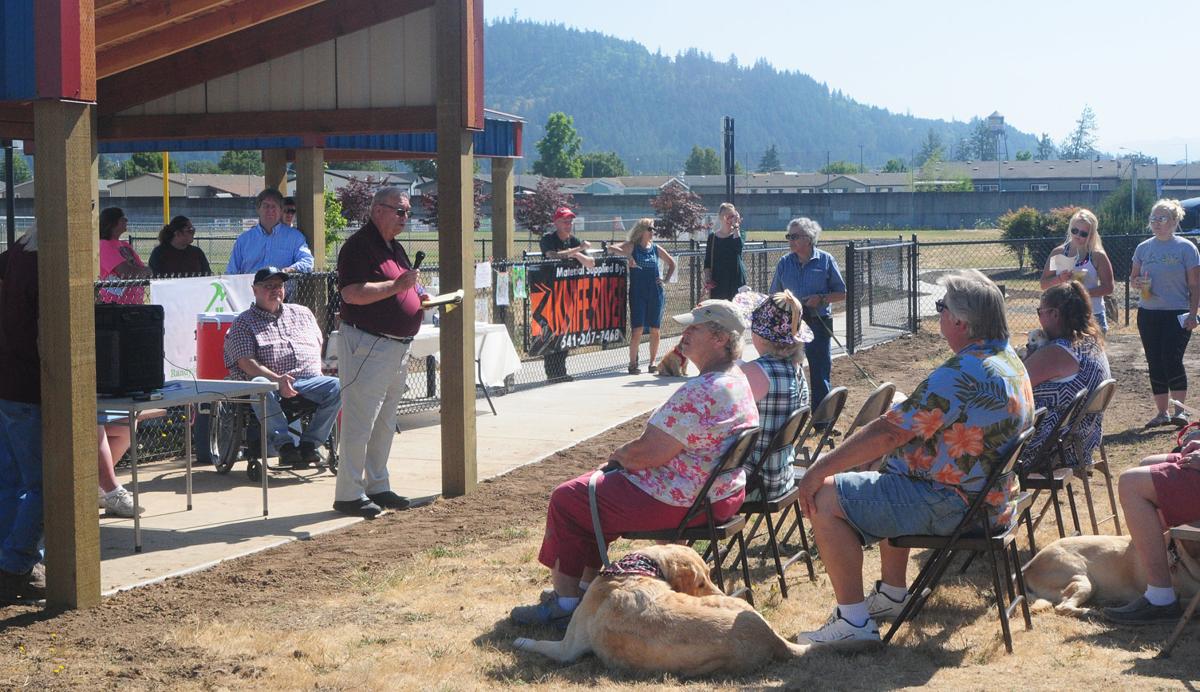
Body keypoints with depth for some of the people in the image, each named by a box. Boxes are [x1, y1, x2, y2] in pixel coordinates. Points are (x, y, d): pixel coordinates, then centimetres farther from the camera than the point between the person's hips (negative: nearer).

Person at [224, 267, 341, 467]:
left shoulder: (302, 313, 24)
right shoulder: (243, 323, 9)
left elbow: (319, 345, 27)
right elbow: (246, 363, -4)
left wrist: (317, 371, 5)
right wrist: (277, 379, -20)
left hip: (309, 380, 3)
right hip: (271, 380, -3)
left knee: (337, 386, -26)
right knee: (259, 387, -39)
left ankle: (309, 443, -23)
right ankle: (284, 444, -35)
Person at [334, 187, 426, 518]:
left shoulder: (395, 248, 18)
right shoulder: (359, 245, -13)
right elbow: (352, 293, -24)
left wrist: (419, 297, 11)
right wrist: (396, 285, -24)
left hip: (397, 347, 10)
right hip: (367, 346, -10)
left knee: (384, 424, 16)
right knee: (359, 423, -7)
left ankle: (376, 486, 25)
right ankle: (349, 494, -2)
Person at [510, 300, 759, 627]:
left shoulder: (700, 392, -27)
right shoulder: (738, 380, 6)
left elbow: (650, 454, -26)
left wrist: (620, 454, -4)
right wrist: (629, 454, 8)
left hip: (678, 502, -11)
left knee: (566, 500, 2)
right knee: (596, 488, 25)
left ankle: (565, 600, 12)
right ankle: (586, 585, 29)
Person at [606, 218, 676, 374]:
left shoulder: (656, 249, 10)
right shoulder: (632, 246, 0)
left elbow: (672, 264, 21)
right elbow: (612, 247, -12)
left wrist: (666, 279, 9)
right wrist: (627, 255, -23)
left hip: (655, 293, 3)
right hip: (637, 293, -3)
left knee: (655, 329, 4)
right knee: (637, 329, -9)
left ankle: (653, 362, 13)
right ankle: (633, 363, -4)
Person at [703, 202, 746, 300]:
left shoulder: (737, 234, 6)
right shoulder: (713, 236, 8)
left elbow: (739, 246, -18)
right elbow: (707, 261, 8)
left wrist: (736, 227, -13)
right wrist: (707, 278, -4)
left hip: (736, 278, -1)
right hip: (718, 280, 1)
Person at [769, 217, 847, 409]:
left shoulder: (825, 260, -1)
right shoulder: (784, 262, 7)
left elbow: (841, 293, 2)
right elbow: (774, 296, 15)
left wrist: (821, 298, -14)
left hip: (818, 323, -3)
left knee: (820, 375, 1)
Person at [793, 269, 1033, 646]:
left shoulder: (963, 373, -25)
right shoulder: (1011, 362, 8)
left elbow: (889, 432, -24)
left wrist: (819, 470, -17)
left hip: (951, 506, -10)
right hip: (990, 498, 10)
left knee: (825, 499, -9)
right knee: (884, 478, 34)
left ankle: (854, 621, -6)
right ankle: (892, 594, 35)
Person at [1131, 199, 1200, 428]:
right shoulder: (1143, 248, 9)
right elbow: (1133, 279, 16)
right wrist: (1138, 283, -9)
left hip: (1177, 314, -5)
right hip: (1148, 314, 5)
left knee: (1172, 359, -16)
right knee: (1155, 363, 6)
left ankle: (1180, 410, -10)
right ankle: (1162, 412, 14)